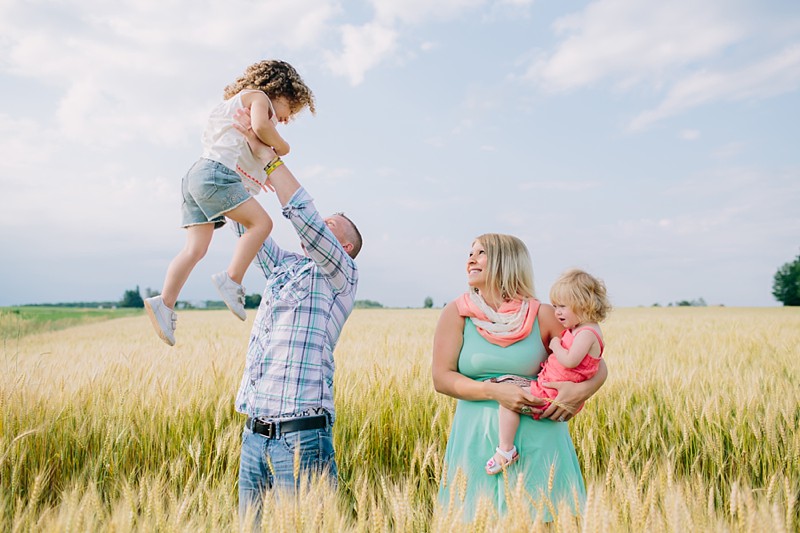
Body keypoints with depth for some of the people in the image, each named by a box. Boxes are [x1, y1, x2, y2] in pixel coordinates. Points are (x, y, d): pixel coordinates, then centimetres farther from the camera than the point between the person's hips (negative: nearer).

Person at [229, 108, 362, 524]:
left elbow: (303, 215, -12)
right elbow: (246, 221, 19)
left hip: (300, 435, -6)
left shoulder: (341, 276, 1)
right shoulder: (283, 268, 19)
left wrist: (267, 154, -8)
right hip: (253, 433, 7)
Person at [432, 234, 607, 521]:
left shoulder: (542, 315, -1)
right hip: (477, 440, 0)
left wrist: (580, 391, -15)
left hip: (538, 440, 0)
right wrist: (495, 391, -17)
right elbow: (441, 378, -5)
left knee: (542, 519, 7)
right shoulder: (456, 313, -1)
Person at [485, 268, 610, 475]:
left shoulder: (587, 333, -16)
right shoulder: (577, 329, 15)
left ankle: (506, 450, -13)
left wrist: (555, 345, -14)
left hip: (554, 395, -11)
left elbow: (570, 361, -29)